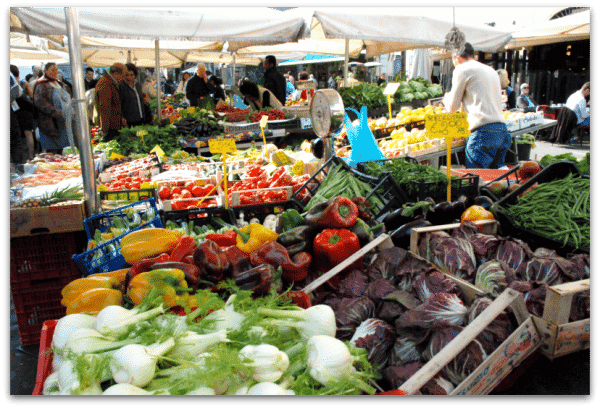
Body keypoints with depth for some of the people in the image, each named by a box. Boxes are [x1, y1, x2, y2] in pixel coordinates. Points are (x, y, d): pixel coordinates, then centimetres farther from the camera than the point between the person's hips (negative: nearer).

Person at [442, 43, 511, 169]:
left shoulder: (462, 69, 3)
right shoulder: (492, 71, 25)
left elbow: (452, 107, 7)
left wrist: (446, 99, 30)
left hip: (484, 131, -8)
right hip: (502, 130, 8)